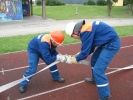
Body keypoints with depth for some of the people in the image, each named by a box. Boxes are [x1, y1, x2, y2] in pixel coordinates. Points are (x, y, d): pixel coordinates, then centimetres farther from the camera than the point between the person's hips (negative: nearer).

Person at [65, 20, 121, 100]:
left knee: (98, 70, -10)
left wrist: (73, 60, -1)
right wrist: (78, 57, 9)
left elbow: (85, 52, -16)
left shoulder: (85, 32, -23)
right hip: (107, 42, 10)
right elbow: (89, 48, 15)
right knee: (94, 60, 26)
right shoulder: (86, 28, 7)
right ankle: (95, 79, 48)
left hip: (112, 44, -10)